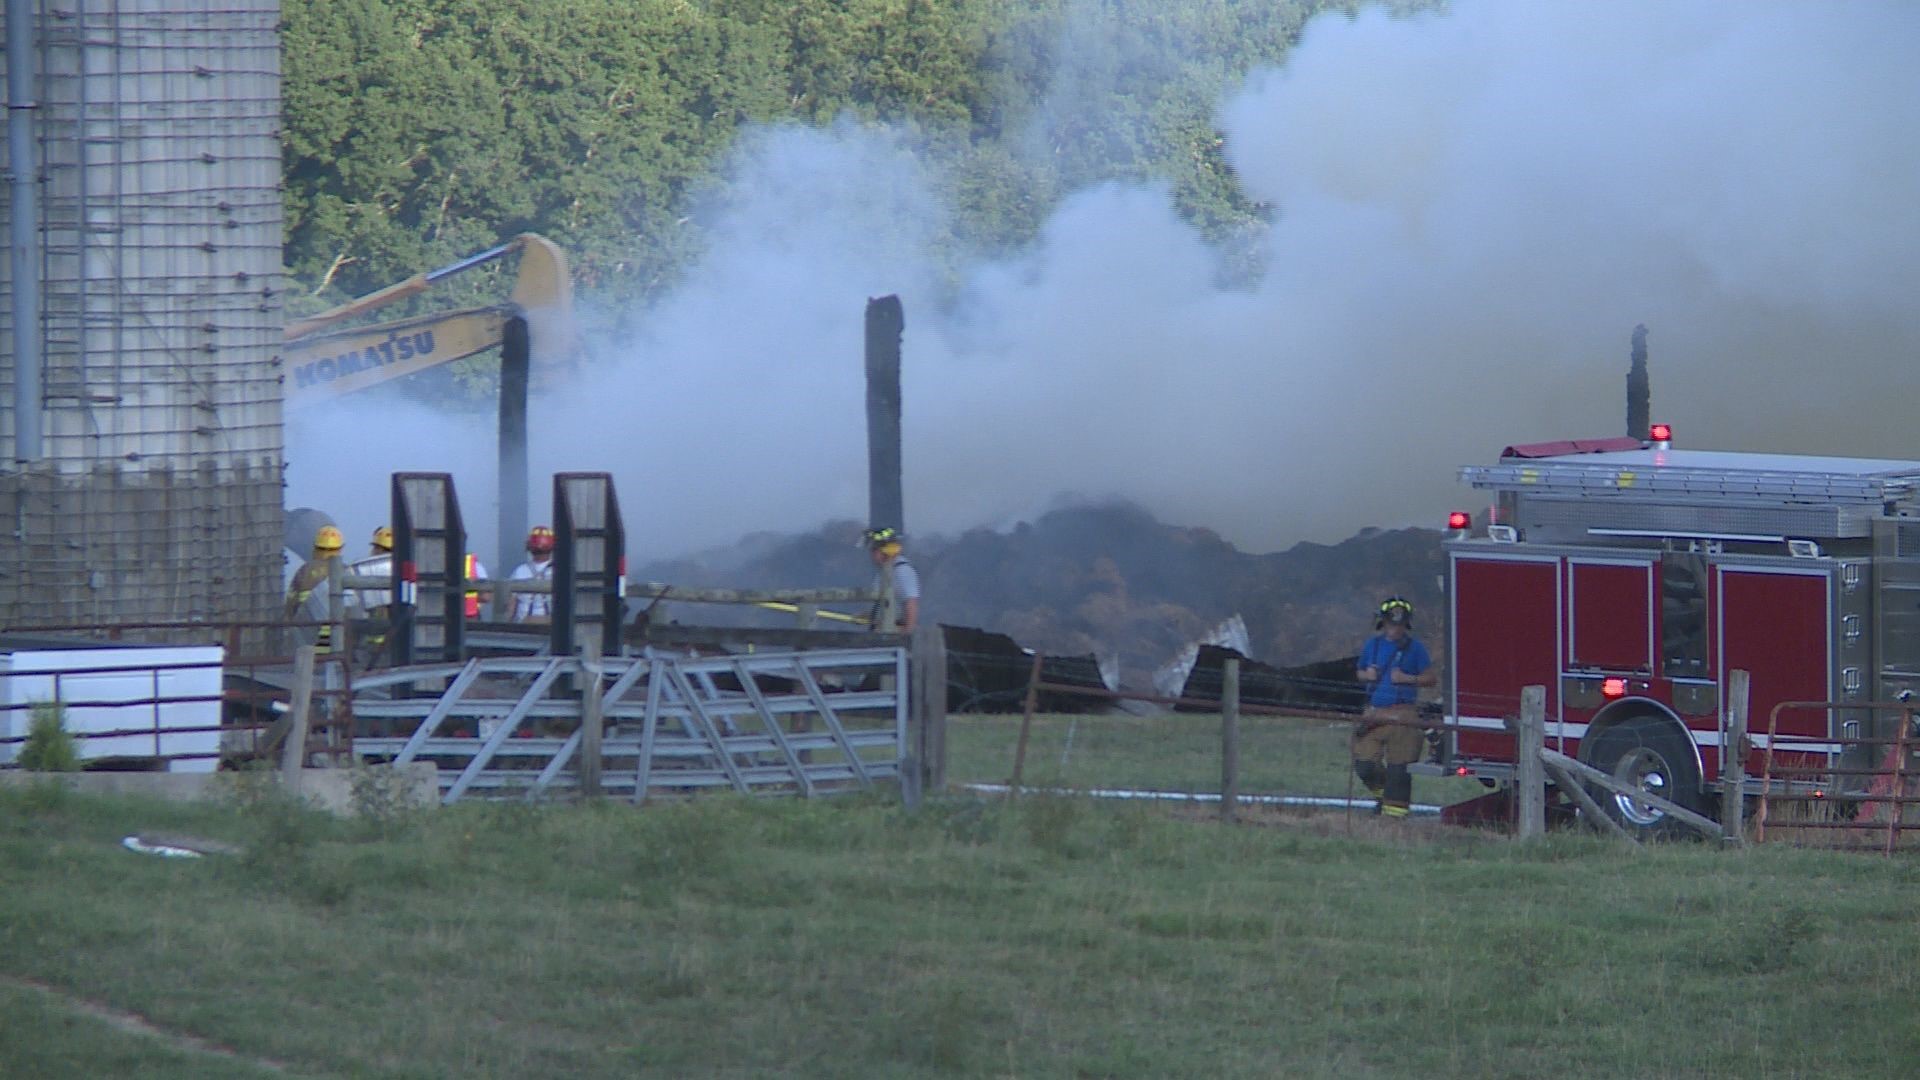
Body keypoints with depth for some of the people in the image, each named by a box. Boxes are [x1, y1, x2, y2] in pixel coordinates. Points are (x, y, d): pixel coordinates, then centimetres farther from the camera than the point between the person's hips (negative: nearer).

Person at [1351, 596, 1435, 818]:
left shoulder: (1415, 648, 1)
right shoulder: (1373, 645, 13)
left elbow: (1430, 678, 1)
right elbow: (1359, 672, 25)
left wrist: (1407, 679, -13)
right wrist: (1367, 675, 1)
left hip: (1401, 715, -4)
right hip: (1374, 714, 4)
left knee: (1398, 767, -5)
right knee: (1364, 764, 0)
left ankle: (1395, 809, 0)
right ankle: (1382, 791, 28)